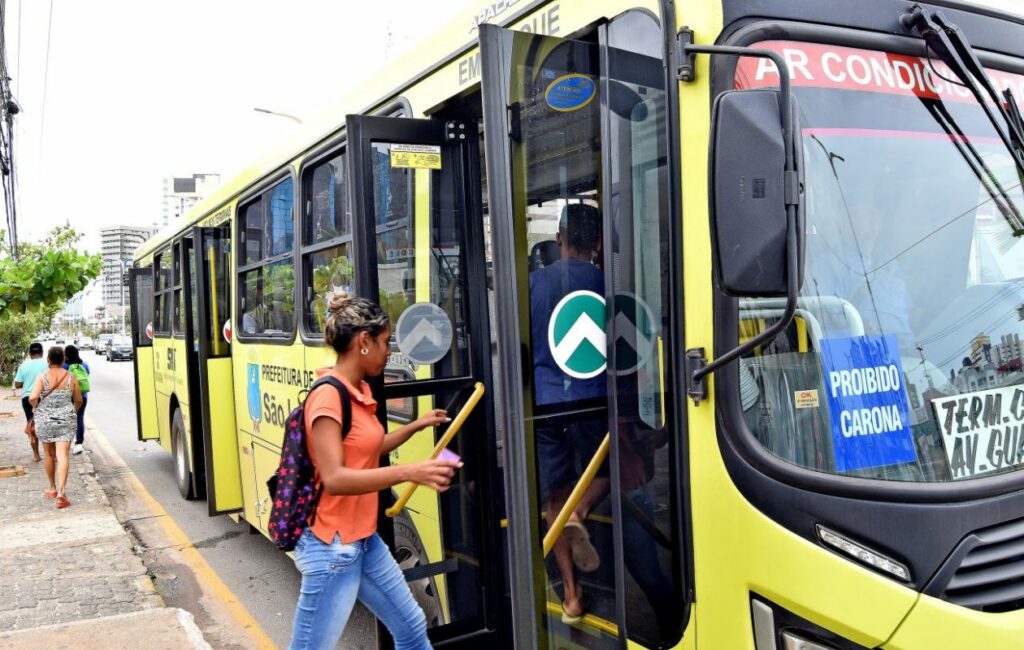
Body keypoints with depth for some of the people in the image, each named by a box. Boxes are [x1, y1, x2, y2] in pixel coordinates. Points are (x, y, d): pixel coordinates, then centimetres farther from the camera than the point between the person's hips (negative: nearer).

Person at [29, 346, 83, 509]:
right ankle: (61, 492, -17)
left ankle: (53, 488, 30)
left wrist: (36, 407, 3)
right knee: (62, 456, -5)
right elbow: (79, 401, 6)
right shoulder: (70, 377, -2)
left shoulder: (42, 377, -7)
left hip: (44, 420, 0)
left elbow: (33, 398, -19)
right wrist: (73, 411, 25)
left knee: (49, 455, 17)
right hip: (66, 420, 0)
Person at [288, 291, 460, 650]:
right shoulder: (328, 396, -20)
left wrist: (416, 426, 20)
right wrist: (409, 472, -35)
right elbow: (334, 478, -29)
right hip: (333, 548, -9)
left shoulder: (360, 390, 8)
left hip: (366, 541, 9)